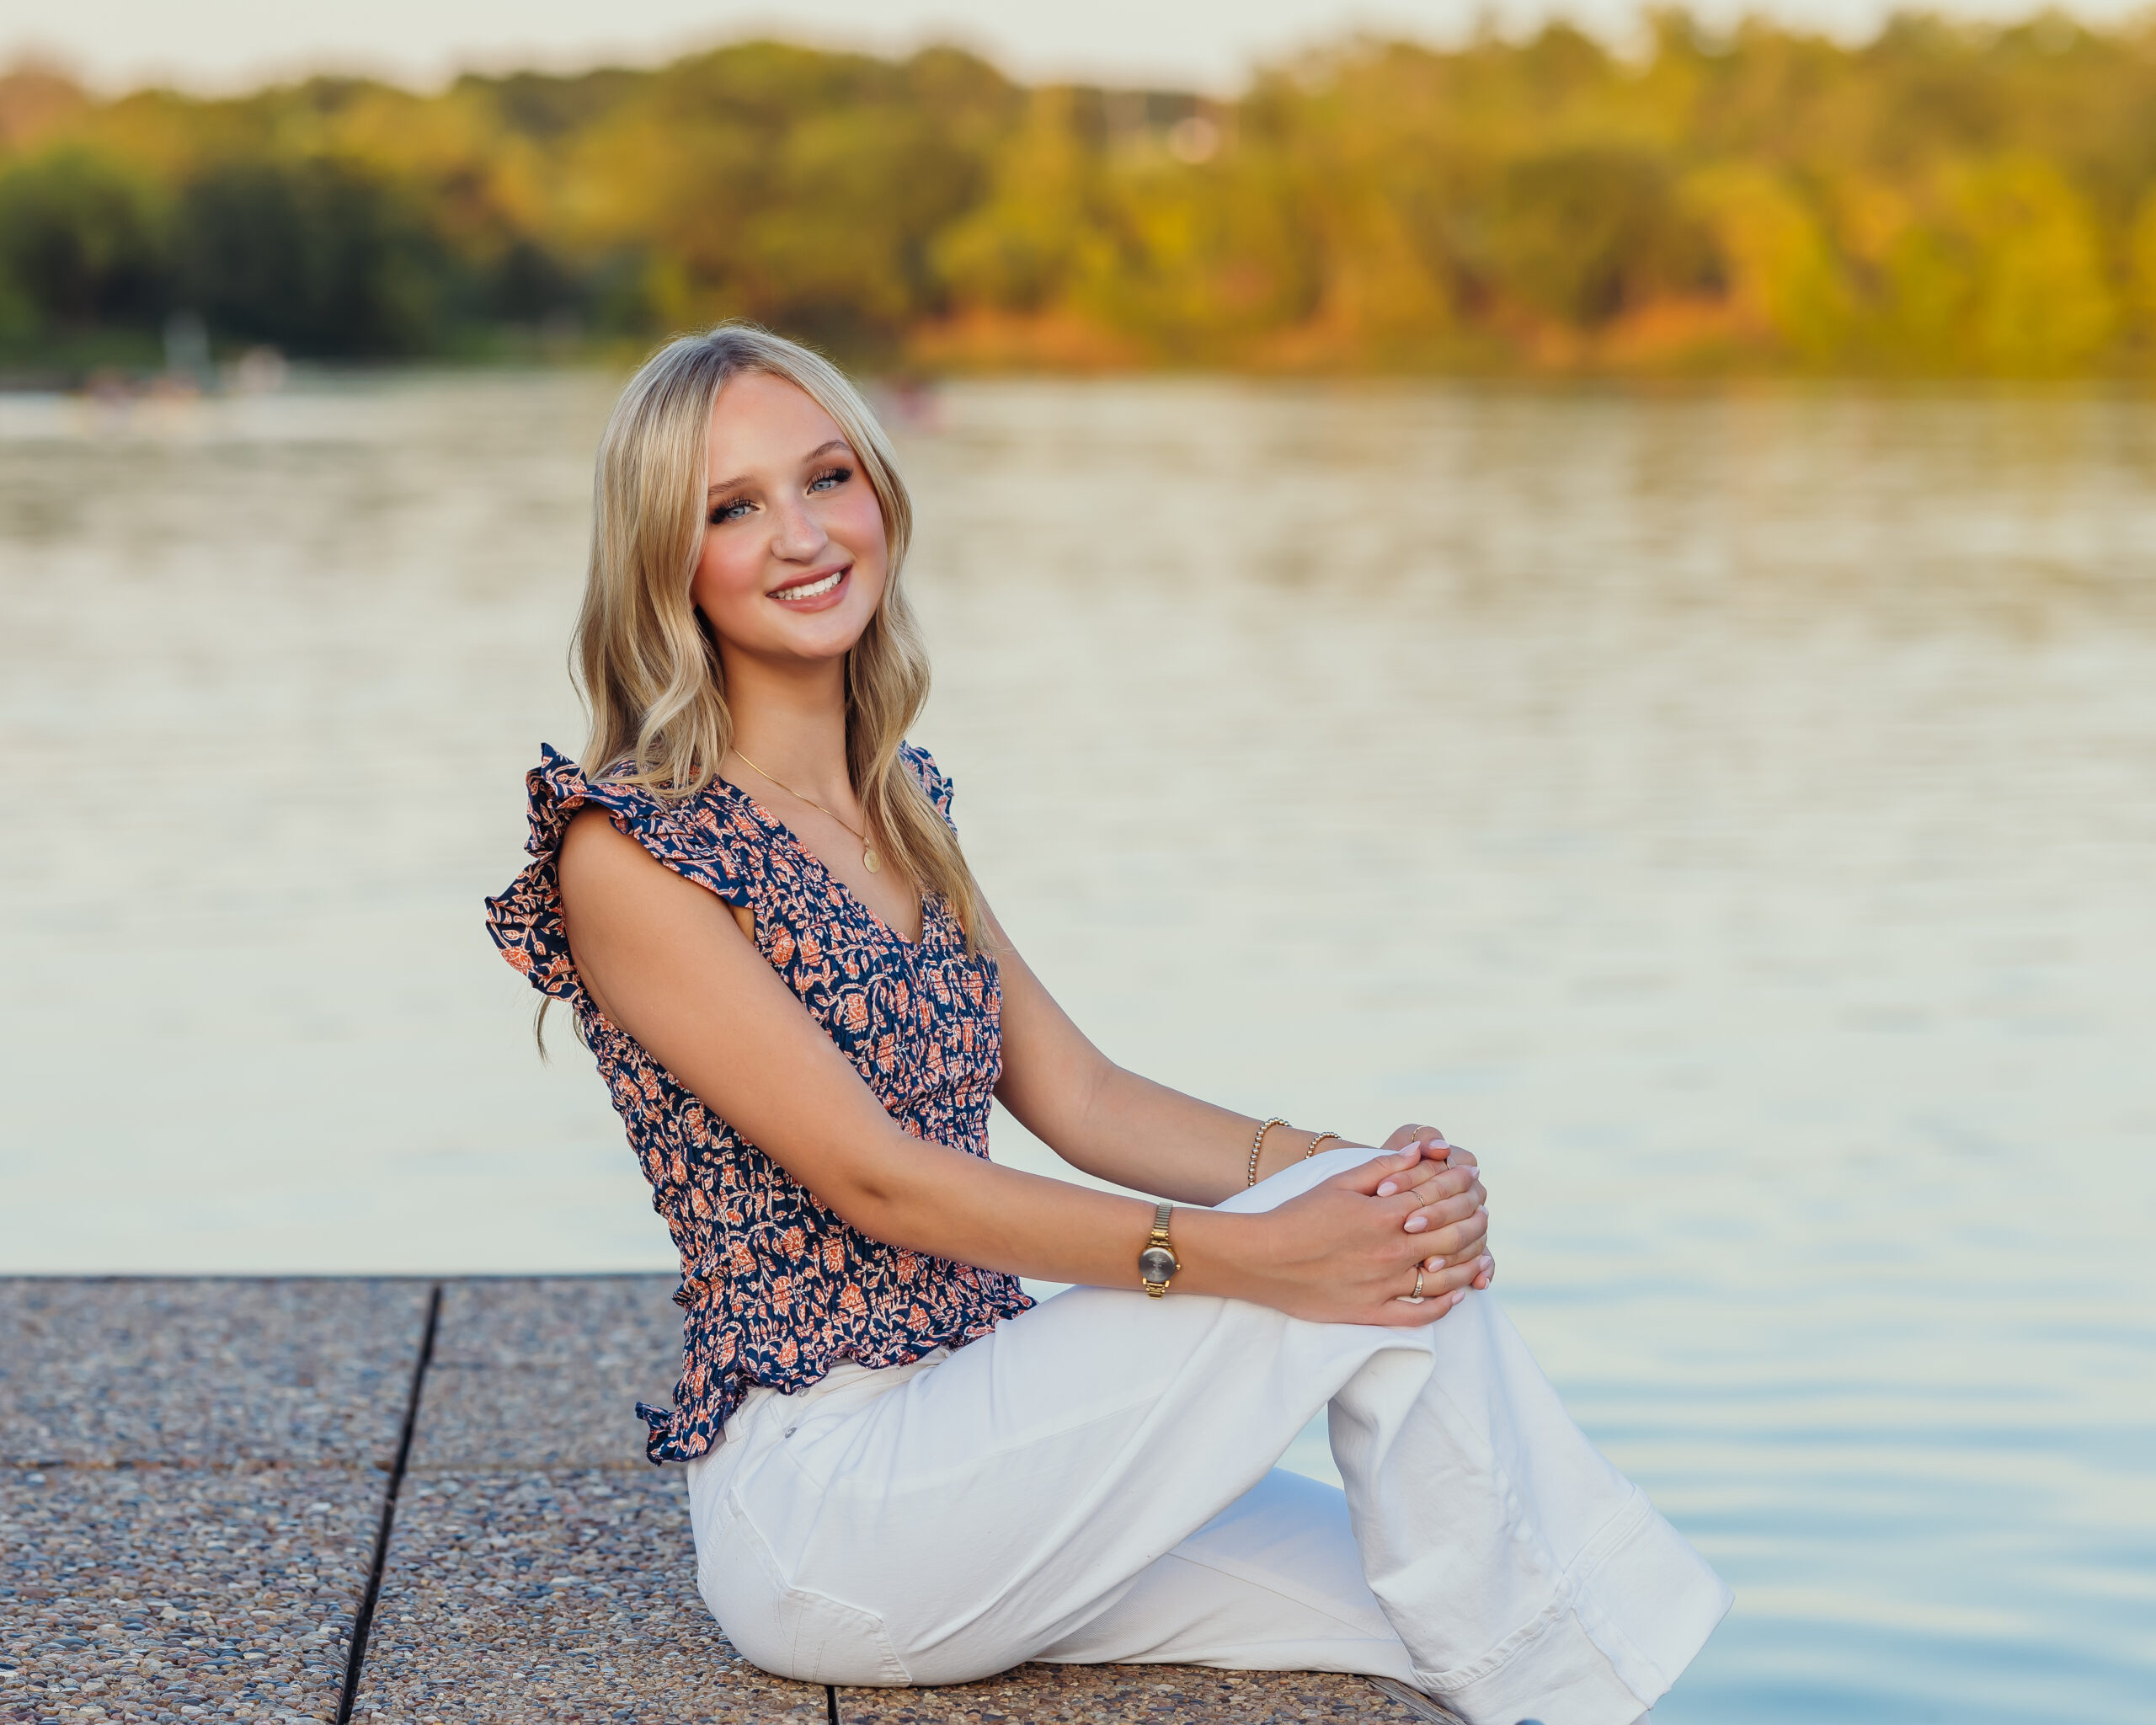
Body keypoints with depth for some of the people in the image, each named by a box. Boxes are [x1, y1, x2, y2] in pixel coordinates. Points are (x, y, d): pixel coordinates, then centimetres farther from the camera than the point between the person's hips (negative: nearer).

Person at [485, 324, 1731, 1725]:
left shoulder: (902, 810, 13)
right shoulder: (627, 853, -12)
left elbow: (1079, 1099, 9)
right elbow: (871, 1176, -18)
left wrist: (1356, 1169, -9)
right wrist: (1244, 1255, -25)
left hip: (967, 1434, 7)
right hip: (814, 1505, -7)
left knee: (1463, 1602, -10)